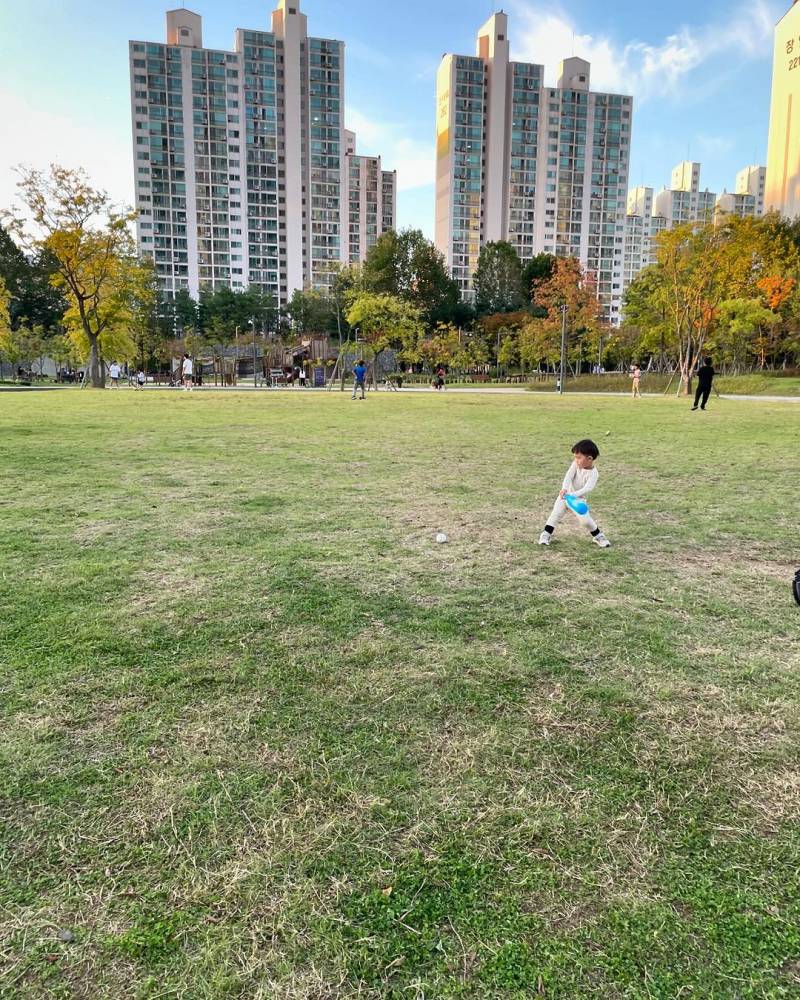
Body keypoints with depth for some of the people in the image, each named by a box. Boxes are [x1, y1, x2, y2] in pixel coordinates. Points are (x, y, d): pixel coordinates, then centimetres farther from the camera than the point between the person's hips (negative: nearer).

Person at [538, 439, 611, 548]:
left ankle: (598, 536, 17)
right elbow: (569, 476, -25)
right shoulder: (576, 463, -15)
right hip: (566, 494, 2)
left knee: (585, 520, -6)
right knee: (556, 514, -4)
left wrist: (573, 495, -52)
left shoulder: (593, 473, -24)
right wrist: (564, 488, -44)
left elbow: (587, 488, -36)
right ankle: (546, 534, 9)